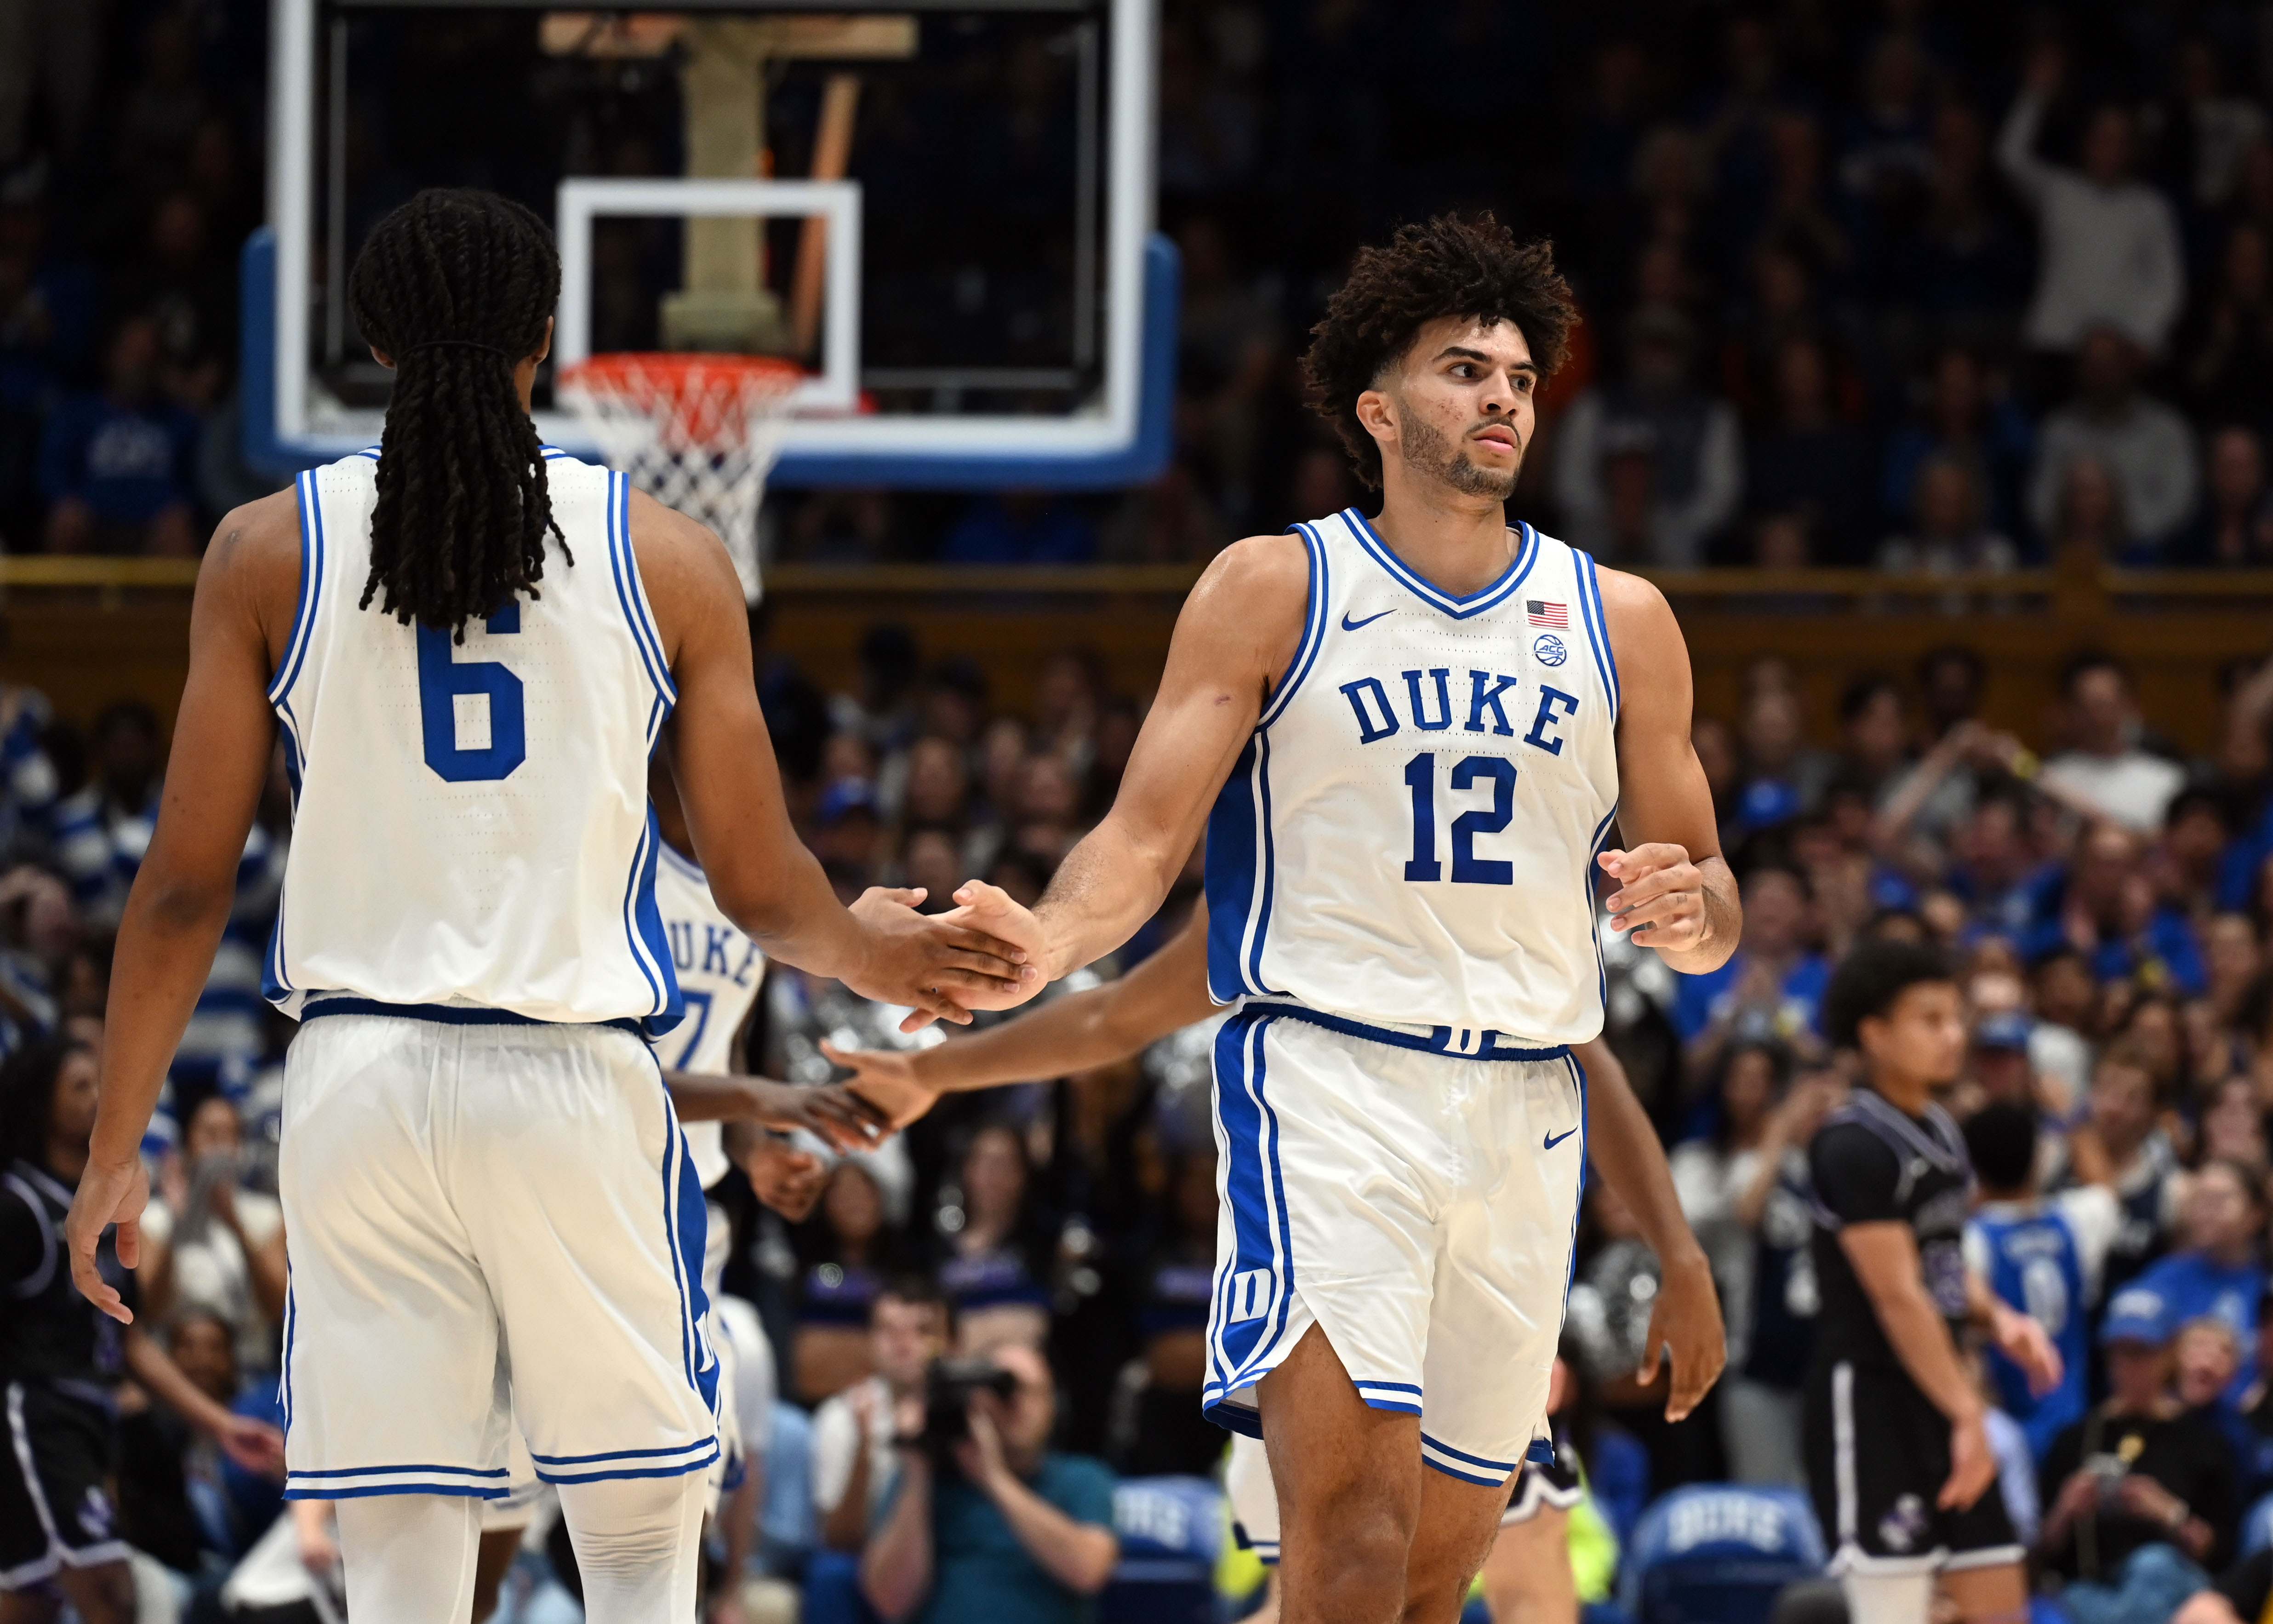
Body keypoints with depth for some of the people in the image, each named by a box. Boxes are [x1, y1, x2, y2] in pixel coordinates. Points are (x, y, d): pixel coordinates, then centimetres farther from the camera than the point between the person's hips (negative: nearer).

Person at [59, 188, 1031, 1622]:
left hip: (360, 1080, 1)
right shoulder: (666, 558, 2)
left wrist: (117, 1150, 11)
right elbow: (761, 888, 5)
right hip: (580, 1075, -1)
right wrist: (870, 953, 28)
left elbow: (188, 885, 2)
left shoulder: (270, 552, 2)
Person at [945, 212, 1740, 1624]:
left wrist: (1692, 913, -7)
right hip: (1325, 1073, -4)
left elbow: (1711, 895, 18)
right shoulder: (1278, 590, 4)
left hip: (1527, 1098, 4)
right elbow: (1146, 836, 0)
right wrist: (1046, 941, -21)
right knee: (1354, 1509, -22)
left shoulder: (1618, 620, 12)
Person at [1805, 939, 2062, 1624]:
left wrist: (1996, 1318, 4)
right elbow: (1897, 1297, -20)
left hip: (1937, 1401, 9)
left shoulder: (1938, 1130, 13)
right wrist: (1966, 1415, -24)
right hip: (1869, 1396, -9)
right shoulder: (1855, 1146, -15)